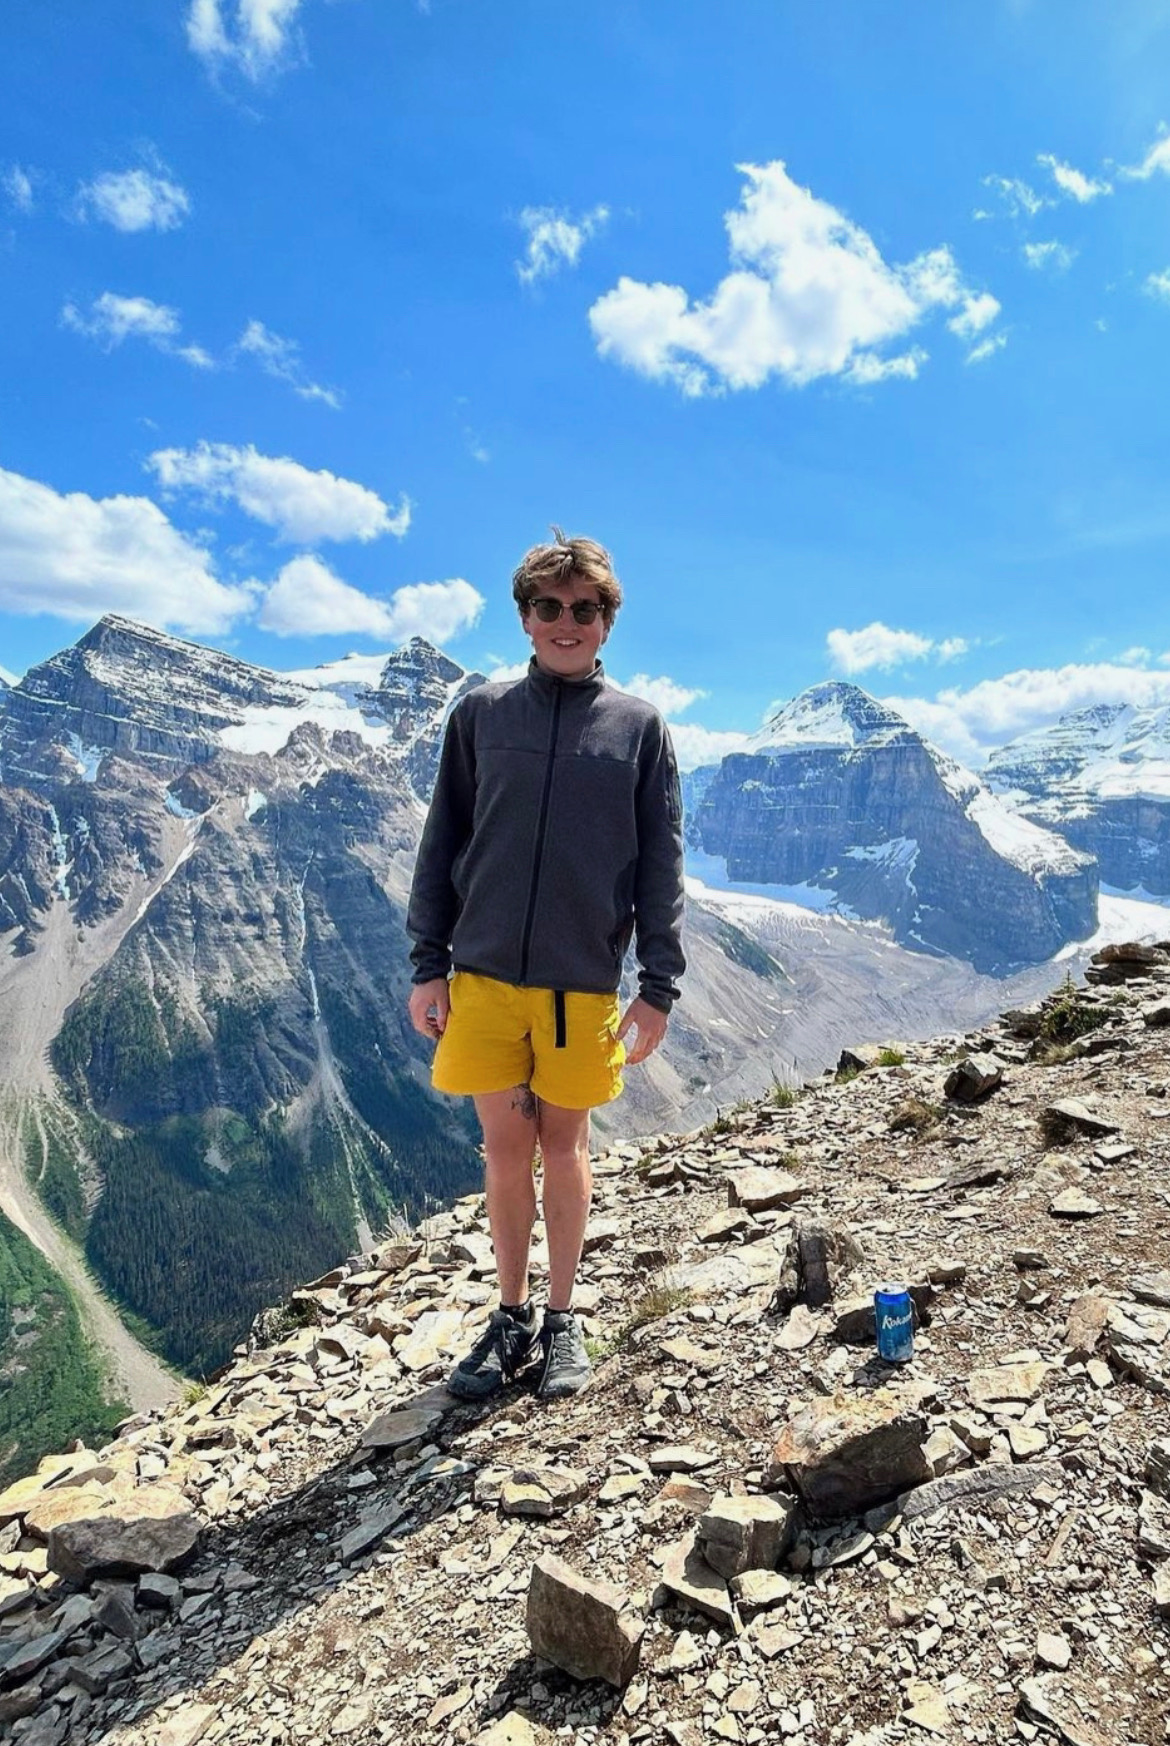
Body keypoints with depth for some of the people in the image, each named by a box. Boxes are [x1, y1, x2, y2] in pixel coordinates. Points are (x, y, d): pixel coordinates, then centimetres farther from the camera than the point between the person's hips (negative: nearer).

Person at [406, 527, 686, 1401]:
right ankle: (511, 1318, 30)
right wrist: (428, 964, 2)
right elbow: (442, 846, 6)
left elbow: (662, 866, 2)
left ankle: (562, 1320, 31)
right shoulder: (481, 713, 5)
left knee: (565, 1147, 11)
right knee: (505, 1146, 11)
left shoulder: (640, 725, 3)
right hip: (484, 974, 1)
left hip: (584, 983, -1)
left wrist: (659, 988, -4)